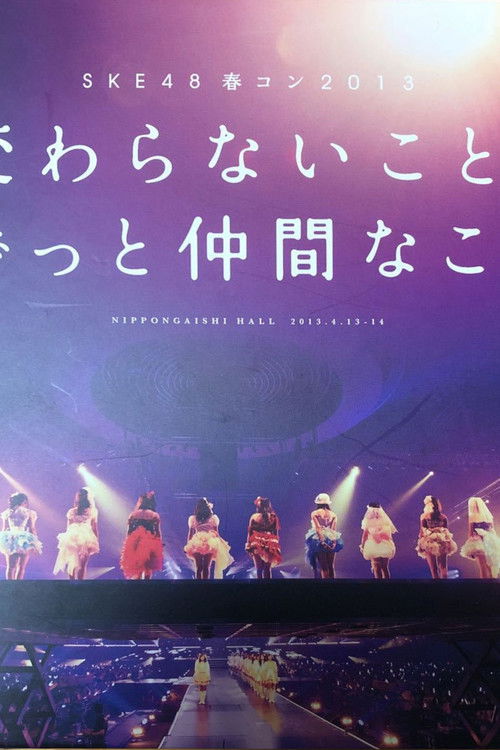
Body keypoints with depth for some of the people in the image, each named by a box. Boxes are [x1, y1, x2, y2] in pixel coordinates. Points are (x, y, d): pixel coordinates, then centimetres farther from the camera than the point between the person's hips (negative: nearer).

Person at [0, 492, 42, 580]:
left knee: (10, 567, 5)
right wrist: (35, 542, 3)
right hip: (24, 541, -2)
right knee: (21, 567, 5)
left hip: (9, 540, 3)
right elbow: (32, 529, -2)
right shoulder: (29, 513, -1)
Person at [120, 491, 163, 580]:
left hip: (135, 545, 2)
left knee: (135, 573, 8)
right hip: (150, 545, -1)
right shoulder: (155, 516, -2)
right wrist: (159, 545, 9)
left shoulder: (133, 514, 4)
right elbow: (158, 533, -1)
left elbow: (128, 532, 6)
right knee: (148, 572, 9)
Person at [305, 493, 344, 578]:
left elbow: (317, 528, -11)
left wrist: (322, 541, -16)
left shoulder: (315, 514, 0)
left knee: (323, 567, -2)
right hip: (331, 541, 3)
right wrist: (334, 542, -6)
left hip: (319, 540, -3)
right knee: (331, 567, 10)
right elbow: (334, 530, -1)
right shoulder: (333, 514, 8)